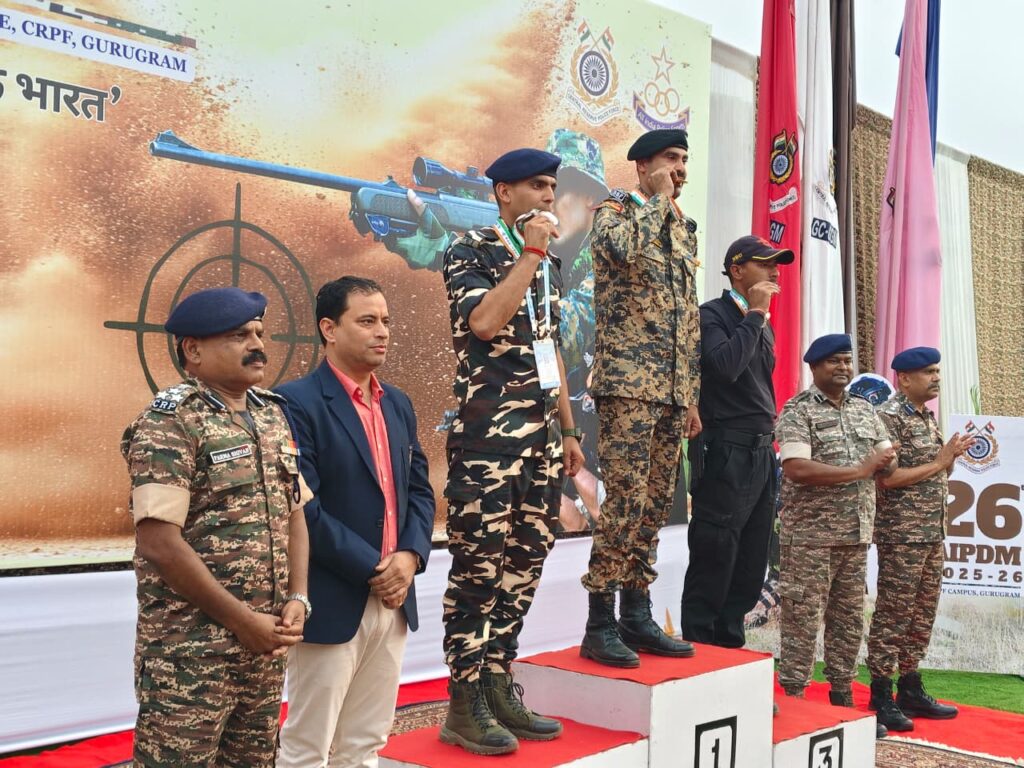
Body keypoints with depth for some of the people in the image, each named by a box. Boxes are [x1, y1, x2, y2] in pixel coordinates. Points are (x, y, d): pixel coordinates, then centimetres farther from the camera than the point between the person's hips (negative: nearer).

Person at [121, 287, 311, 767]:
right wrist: (242, 619, -15)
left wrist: (297, 599, 0)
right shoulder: (168, 424, -12)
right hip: (189, 649, -7)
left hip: (265, 642, 7)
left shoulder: (273, 415, 10)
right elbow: (159, 544, -19)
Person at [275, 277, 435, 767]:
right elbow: (302, 507, -18)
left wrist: (411, 555, -5)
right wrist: (371, 569, -15)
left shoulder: (398, 404, 13)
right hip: (332, 602, -7)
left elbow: (419, 489, 13)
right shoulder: (297, 402, -12)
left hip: (393, 598, 7)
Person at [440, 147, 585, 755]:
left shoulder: (548, 264, 18)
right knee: (478, 569, -4)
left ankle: (499, 687, 20)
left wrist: (568, 431, 20)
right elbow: (483, 322, -23)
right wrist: (530, 253, -15)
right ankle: (464, 706, 5)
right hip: (488, 437, -7)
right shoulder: (471, 252, -5)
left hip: (542, 438, 8)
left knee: (525, 566, 9)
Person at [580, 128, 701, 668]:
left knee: (655, 503, 9)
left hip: (673, 390, 8)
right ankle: (599, 626, -2)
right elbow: (623, 247, -27)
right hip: (628, 383, -7)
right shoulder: (615, 211, 0)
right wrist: (657, 198, -10)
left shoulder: (683, 229, 21)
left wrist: (693, 394, 17)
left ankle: (636, 617, 17)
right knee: (626, 501, -11)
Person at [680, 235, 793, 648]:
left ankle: (729, 644, 22)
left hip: (762, 452, 9)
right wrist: (754, 314, -14)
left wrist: (770, 439, 18)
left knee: (751, 564, 12)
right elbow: (726, 365, -25)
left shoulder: (764, 326, 19)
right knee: (713, 563, -4)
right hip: (726, 453, -8)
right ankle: (697, 646, 5)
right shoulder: (712, 315, -7)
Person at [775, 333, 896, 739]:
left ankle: (842, 698, 23)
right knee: (802, 620, -3)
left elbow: (889, 459, 16)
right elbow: (796, 469, -21)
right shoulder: (798, 411, -8)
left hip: (856, 535, 7)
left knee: (849, 619, 13)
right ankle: (794, 699, 6)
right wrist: (858, 470, -17)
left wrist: (884, 460, -10)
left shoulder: (865, 410, 14)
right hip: (810, 536, -7)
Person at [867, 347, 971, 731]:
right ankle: (880, 699, 4)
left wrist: (953, 455, 1)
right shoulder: (889, 417, -12)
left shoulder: (928, 416, 15)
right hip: (901, 533, -9)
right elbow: (887, 477, -19)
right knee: (892, 616, -3)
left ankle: (910, 690, 23)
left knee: (923, 614, 13)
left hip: (933, 533, 9)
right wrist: (938, 463, -12)